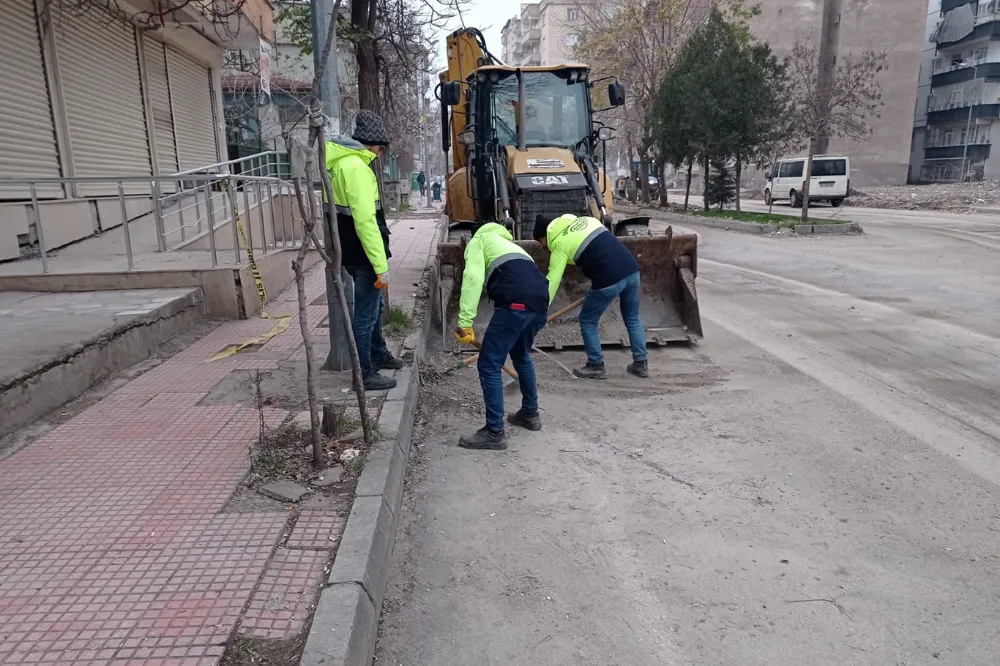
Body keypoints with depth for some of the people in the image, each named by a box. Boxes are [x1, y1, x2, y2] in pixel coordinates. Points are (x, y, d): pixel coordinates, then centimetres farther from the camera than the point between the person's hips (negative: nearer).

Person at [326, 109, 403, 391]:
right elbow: (365, 221, -27)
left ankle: (379, 355, 42)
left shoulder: (342, 162, 11)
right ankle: (365, 374, 13)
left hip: (353, 252, 10)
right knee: (366, 313, 1)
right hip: (363, 255, -10)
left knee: (373, 305, 24)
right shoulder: (356, 166, -22)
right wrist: (381, 265, -25)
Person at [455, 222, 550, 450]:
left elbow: (473, 278, -2)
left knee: (489, 365, 3)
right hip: (540, 302, 8)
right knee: (521, 356, 31)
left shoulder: (478, 240, 19)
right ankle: (530, 414, 42)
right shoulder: (509, 245, 41)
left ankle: (495, 433, 6)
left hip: (515, 303, -8)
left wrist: (465, 321, -7)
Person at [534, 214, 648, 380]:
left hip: (609, 279, -7)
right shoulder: (585, 220, 22)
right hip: (632, 269, 7)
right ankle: (640, 363, 28)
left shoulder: (559, 244, 2)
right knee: (632, 318, 23)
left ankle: (596, 366, 19)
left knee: (588, 321, 12)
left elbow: (552, 280, -2)